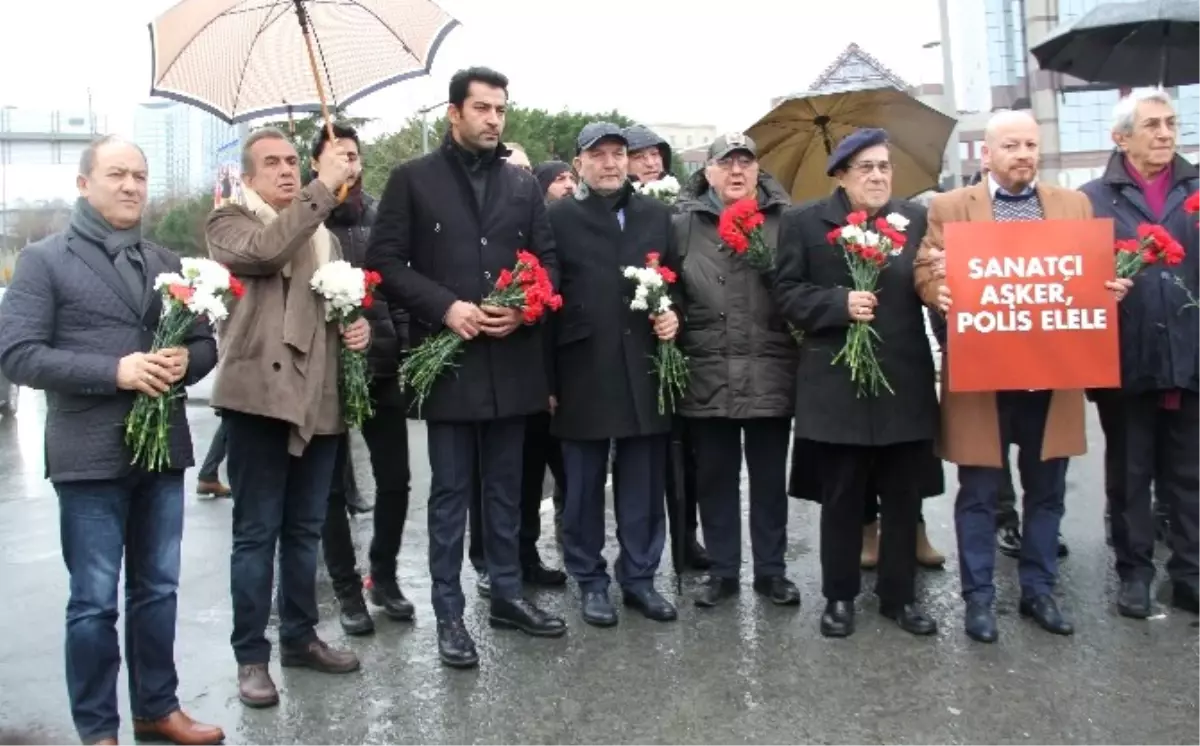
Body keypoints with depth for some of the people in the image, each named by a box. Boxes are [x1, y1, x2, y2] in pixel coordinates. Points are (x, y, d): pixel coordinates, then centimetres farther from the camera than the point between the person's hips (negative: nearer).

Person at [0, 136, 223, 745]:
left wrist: (185, 361, -10)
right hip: (90, 458, -4)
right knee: (94, 601, 4)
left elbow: (205, 341, 14)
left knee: (158, 589, 14)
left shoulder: (165, 262, 13)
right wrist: (114, 371, -20)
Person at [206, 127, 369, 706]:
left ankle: (299, 637, 27)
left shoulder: (324, 236, 21)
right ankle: (251, 656, 12)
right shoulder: (229, 223, 2)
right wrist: (325, 188, -22)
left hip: (318, 398, 6)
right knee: (256, 532, 1)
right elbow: (265, 249, -21)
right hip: (259, 395, -6)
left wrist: (359, 325, 7)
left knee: (305, 529, 14)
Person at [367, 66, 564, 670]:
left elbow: (548, 259, 11)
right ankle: (448, 613, 16)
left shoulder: (523, 184, 11)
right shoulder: (413, 179, 1)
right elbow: (386, 261, -4)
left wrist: (524, 308, -8)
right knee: (450, 492, 4)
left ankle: (507, 595, 27)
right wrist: (445, 307, -15)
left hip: (511, 358, 4)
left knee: (506, 488, 13)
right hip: (447, 356, -3)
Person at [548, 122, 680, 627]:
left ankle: (639, 577, 25)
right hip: (583, 373, -3)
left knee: (644, 484, 10)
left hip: (644, 370, 3)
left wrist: (673, 315, -4)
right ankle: (591, 581, 23)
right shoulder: (558, 218, -1)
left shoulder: (656, 215, 11)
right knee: (584, 486, 9)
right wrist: (547, 377, -9)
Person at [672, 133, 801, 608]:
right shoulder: (683, 224, 6)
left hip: (770, 375, 0)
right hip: (706, 376, 1)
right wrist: (672, 337, -5)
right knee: (714, 477, 10)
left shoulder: (785, 220, 4)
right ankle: (722, 570, 24)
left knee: (769, 478, 10)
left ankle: (771, 570, 24)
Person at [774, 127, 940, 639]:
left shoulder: (917, 219, 10)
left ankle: (899, 595, 26)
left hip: (905, 383, 3)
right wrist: (841, 304, -15)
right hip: (837, 385, -2)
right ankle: (839, 596, 23)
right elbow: (787, 293, -4)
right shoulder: (805, 222, 3)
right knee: (841, 499, 8)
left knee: (903, 498, 11)